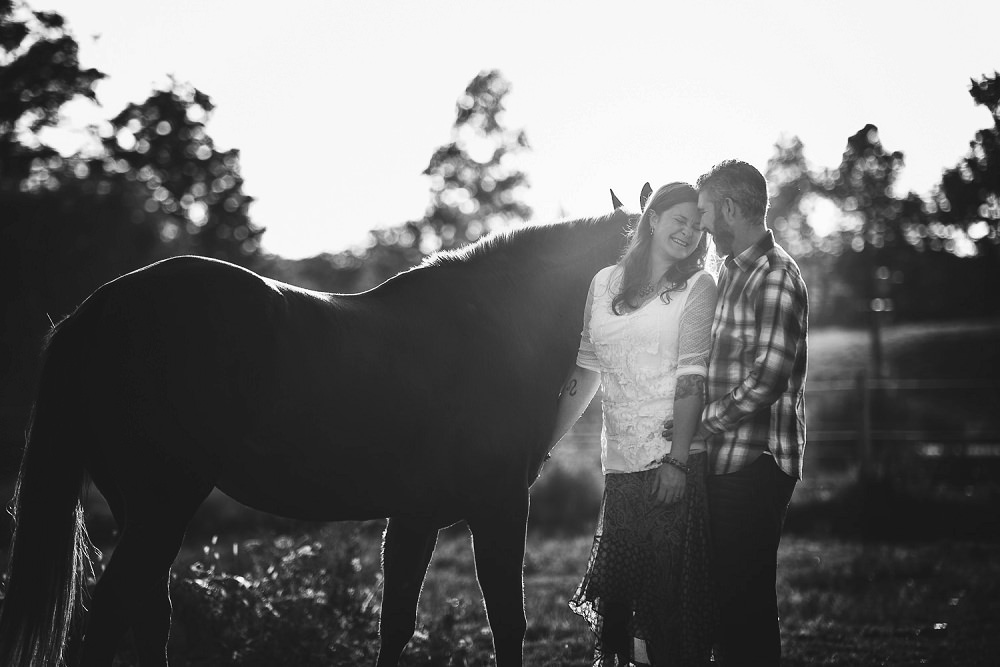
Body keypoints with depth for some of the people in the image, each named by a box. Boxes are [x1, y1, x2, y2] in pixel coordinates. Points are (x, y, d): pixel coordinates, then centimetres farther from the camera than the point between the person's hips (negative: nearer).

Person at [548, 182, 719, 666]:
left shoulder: (698, 286, 3)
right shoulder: (605, 283, 13)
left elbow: (691, 377, -7)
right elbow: (585, 371, 16)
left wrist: (677, 461, -15)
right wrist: (545, 442, 13)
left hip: (678, 461, -3)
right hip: (621, 462, 3)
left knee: (673, 585, -4)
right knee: (612, 586, 4)